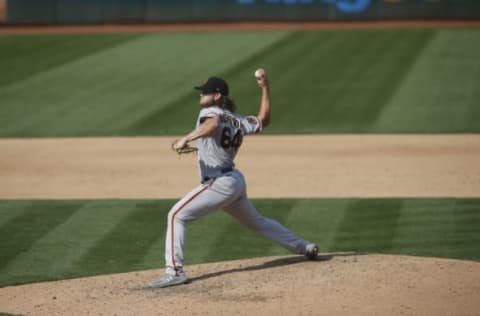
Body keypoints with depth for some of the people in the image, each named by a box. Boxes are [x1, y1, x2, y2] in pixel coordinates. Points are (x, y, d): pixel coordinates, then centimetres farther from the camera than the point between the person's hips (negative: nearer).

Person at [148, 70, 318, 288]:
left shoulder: (210, 112, -10)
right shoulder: (237, 120, 11)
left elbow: (213, 125, -34)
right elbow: (263, 120, 25)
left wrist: (185, 139, -36)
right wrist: (265, 88, 26)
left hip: (219, 183, -9)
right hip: (236, 181, 9)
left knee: (176, 216, -10)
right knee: (256, 221, 29)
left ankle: (174, 272, -20)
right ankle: (304, 247, 39)